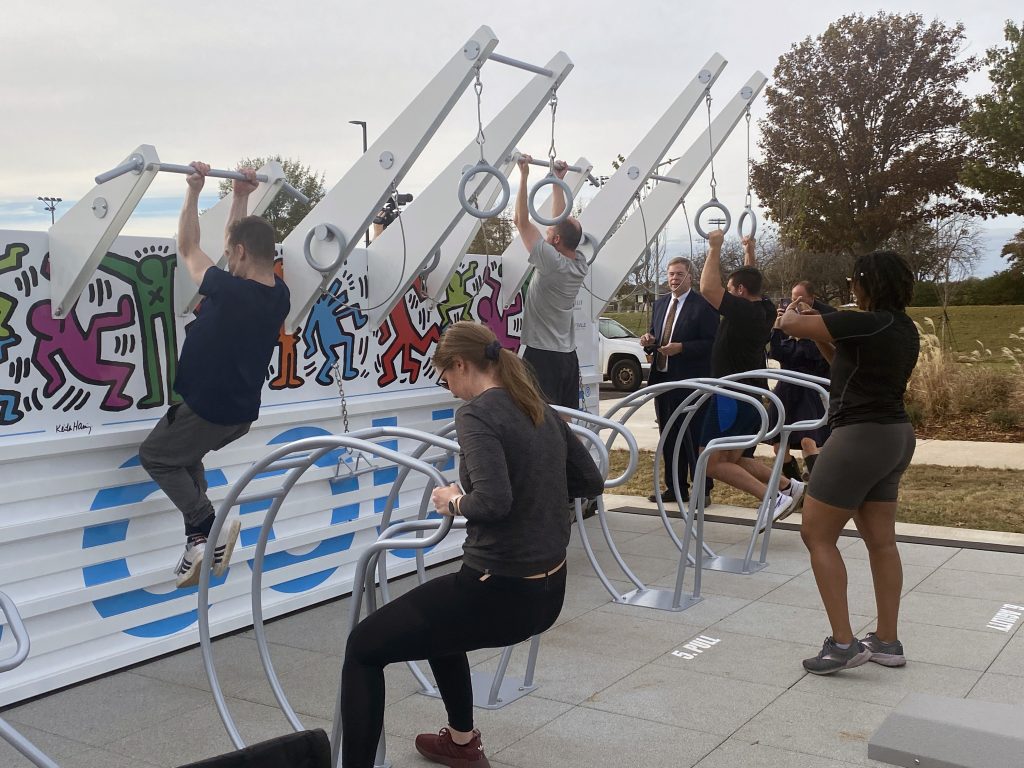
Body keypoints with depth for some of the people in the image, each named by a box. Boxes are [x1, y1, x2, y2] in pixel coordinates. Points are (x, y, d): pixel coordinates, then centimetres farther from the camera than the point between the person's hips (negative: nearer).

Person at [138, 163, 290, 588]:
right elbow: (243, 241, 12)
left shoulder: (229, 291, -26)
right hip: (242, 412, 8)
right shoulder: (279, 295, -5)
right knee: (183, 455, 28)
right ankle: (200, 540, 20)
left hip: (207, 409, -8)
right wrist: (240, 197, 12)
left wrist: (194, 191, -5)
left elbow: (188, 250, -9)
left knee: (155, 456, 16)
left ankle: (208, 529, 0)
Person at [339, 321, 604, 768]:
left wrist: (454, 502, -11)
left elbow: (492, 502, -31)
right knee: (440, 613, 36)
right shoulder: (540, 409, 8)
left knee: (363, 648, 7)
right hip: (549, 592, 9)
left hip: (500, 594, -9)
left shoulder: (475, 414, -16)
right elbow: (591, 482, 16)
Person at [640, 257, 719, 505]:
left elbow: (710, 343, -13)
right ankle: (675, 488, 22)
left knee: (694, 438, -3)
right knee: (669, 438, 13)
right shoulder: (660, 303, 14)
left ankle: (702, 490, 6)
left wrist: (681, 348, -22)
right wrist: (649, 339, 0)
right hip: (663, 378, 7)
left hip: (690, 382, -7)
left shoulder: (703, 305, -9)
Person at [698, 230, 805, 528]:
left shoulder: (743, 310, -17)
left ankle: (773, 498, -15)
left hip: (732, 397, -10)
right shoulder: (764, 310, 8)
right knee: (735, 459, 20)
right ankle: (787, 486, 9)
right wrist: (749, 252, 30)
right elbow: (751, 281, 28)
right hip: (754, 395, 10)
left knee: (713, 463, -7)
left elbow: (707, 288, -22)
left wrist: (715, 248, -14)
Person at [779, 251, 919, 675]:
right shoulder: (905, 330, 10)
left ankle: (843, 643, -2)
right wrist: (818, 324, 13)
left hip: (862, 436, -9)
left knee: (817, 534, 0)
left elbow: (789, 325, -17)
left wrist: (795, 312, 6)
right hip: (895, 436, 9)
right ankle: (887, 641, 22)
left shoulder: (867, 324, -18)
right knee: (881, 541, 14)